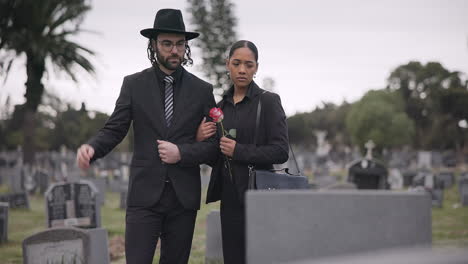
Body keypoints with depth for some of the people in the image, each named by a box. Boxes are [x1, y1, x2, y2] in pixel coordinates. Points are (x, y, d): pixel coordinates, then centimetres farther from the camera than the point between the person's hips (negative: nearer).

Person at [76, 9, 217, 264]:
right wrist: (91, 147, -19)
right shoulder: (134, 84, 4)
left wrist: (181, 153, -10)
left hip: (184, 195, 2)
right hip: (145, 194, -1)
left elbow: (214, 143, 7)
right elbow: (114, 129, 2)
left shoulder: (202, 90, 6)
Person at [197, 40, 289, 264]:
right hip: (229, 199, 5)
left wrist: (239, 151, -16)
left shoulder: (268, 101, -3)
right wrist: (200, 140, -2)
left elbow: (281, 151, -11)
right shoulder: (221, 105, 13)